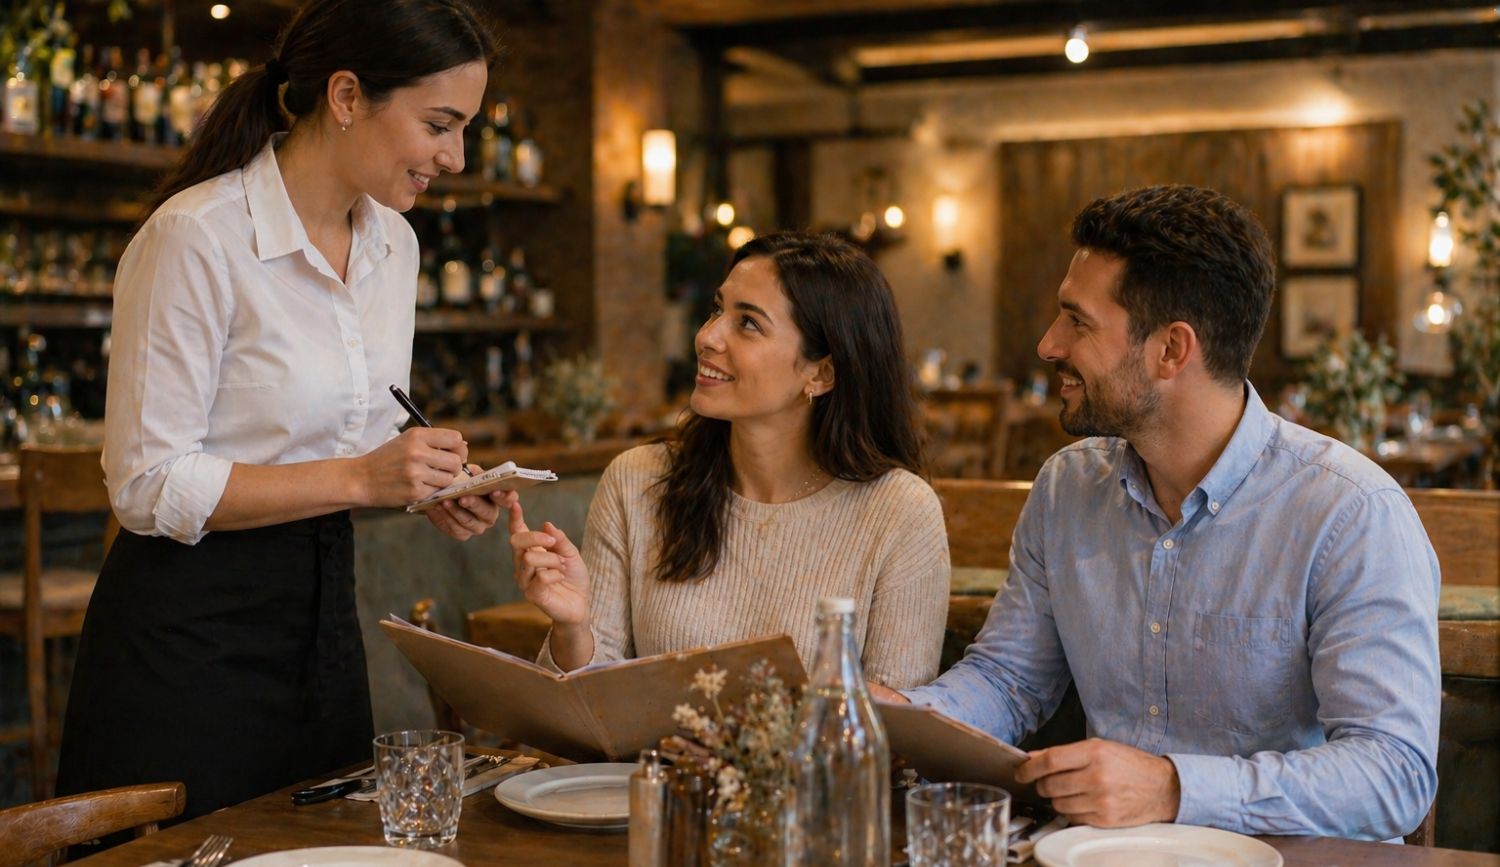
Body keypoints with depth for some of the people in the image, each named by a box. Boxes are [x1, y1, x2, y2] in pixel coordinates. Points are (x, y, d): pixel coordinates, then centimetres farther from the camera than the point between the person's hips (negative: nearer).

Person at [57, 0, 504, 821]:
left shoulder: (393, 243, 5)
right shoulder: (198, 237, -19)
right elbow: (149, 485, -19)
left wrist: (429, 484, -4)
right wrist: (357, 478, -24)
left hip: (322, 606, 7)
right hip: (192, 629, -7)